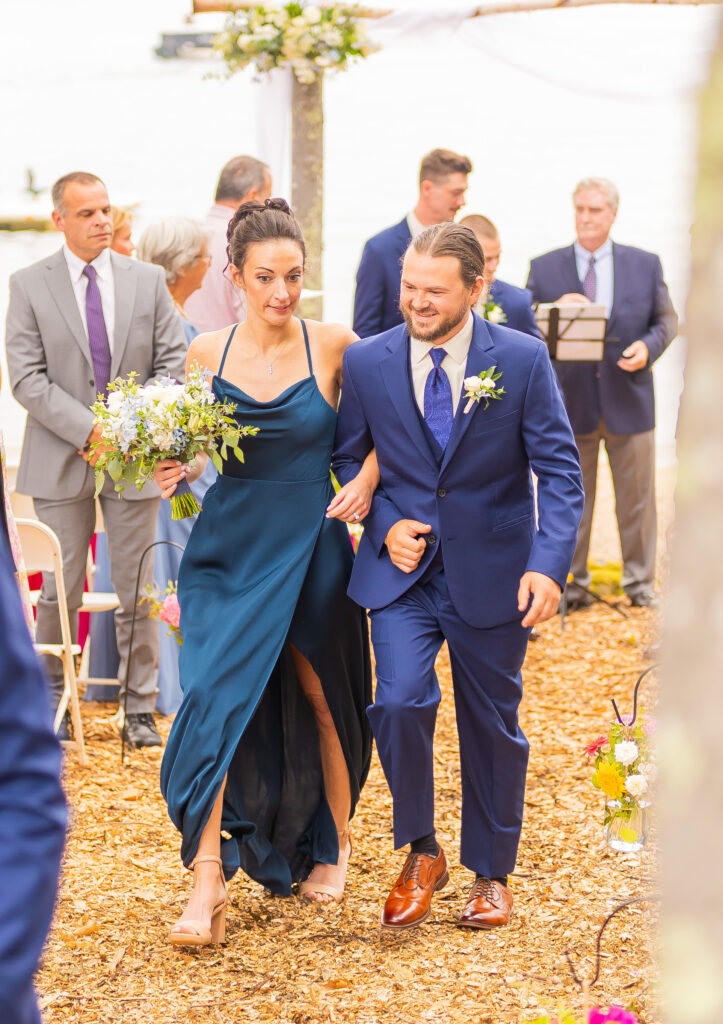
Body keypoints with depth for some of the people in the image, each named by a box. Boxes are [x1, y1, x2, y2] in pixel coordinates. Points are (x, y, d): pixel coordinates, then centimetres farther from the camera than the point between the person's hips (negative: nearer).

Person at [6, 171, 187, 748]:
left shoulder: (148, 281, 6)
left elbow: (173, 363, 5)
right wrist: (88, 429, -16)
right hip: (61, 461, -2)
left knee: (137, 591, 5)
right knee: (60, 591, 3)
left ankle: (141, 710, 13)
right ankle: (52, 702, 17)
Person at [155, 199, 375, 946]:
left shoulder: (332, 346, -5)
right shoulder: (207, 353, -1)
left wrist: (366, 481, -9)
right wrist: (176, 469, -11)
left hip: (310, 548, 0)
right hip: (228, 549, 1)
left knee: (321, 700, 13)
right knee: (215, 700, -12)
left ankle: (332, 848, 35)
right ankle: (208, 883, -12)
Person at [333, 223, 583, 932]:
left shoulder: (523, 360, -9)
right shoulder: (366, 361, -3)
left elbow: (559, 470, -8)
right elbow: (348, 456, 11)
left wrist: (548, 565, -21)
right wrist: (384, 524, -7)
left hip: (493, 573, 0)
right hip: (402, 567, 1)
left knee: (493, 727, 10)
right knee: (399, 702, -18)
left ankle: (490, 875, 29)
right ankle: (421, 856, 4)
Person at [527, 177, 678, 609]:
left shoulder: (646, 265, 4)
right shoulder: (544, 268, 2)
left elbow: (667, 320, 9)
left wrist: (648, 346, -12)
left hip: (629, 399, 1)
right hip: (570, 401, 0)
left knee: (637, 499, 8)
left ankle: (640, 582, 20)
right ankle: (573, 583, 17)